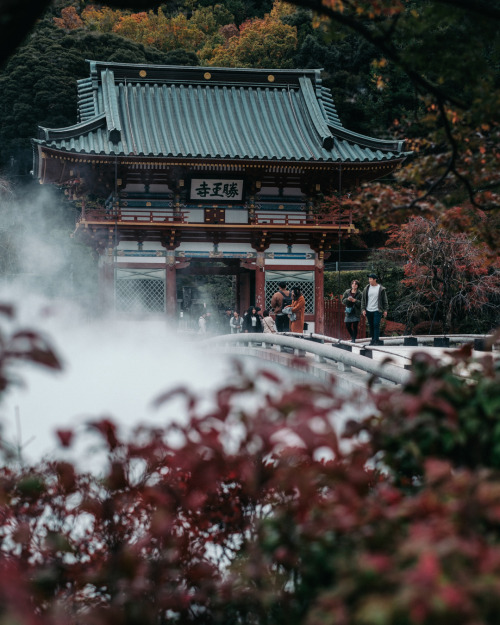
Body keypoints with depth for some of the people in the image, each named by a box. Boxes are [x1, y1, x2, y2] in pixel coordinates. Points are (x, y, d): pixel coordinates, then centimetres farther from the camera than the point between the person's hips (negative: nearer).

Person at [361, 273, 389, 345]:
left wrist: (385, 310, 1)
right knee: (371, 326, 8)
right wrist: (363, 309, 2)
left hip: (377, 311, -3)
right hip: (368, 311, 3)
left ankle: (376, 340, -11)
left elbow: (385, 300, 4)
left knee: (376, 325, -11)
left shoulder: (381, 289, -1)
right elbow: (363, 300, 10)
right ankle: (373, 339, 18)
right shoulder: (366, 289, 6)